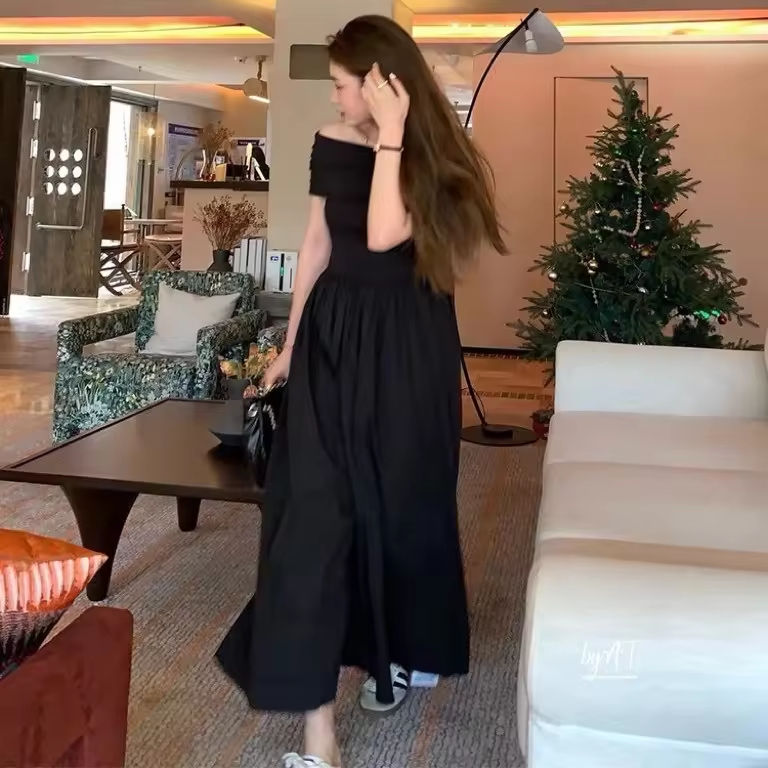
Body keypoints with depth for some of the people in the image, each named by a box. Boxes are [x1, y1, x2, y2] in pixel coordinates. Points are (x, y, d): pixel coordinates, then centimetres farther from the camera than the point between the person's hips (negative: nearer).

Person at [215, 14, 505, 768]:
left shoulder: (433, 157, -7)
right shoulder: (331, 143, 5)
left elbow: (383, 236, -23)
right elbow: (317, 245, 11)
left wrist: (390, 135, -21)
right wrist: (290, 341, 13)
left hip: (407, 344, -3)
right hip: (336, 332, 3)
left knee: (398, 503, 9)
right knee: (316, 508, -7)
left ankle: (392, 651, 37)